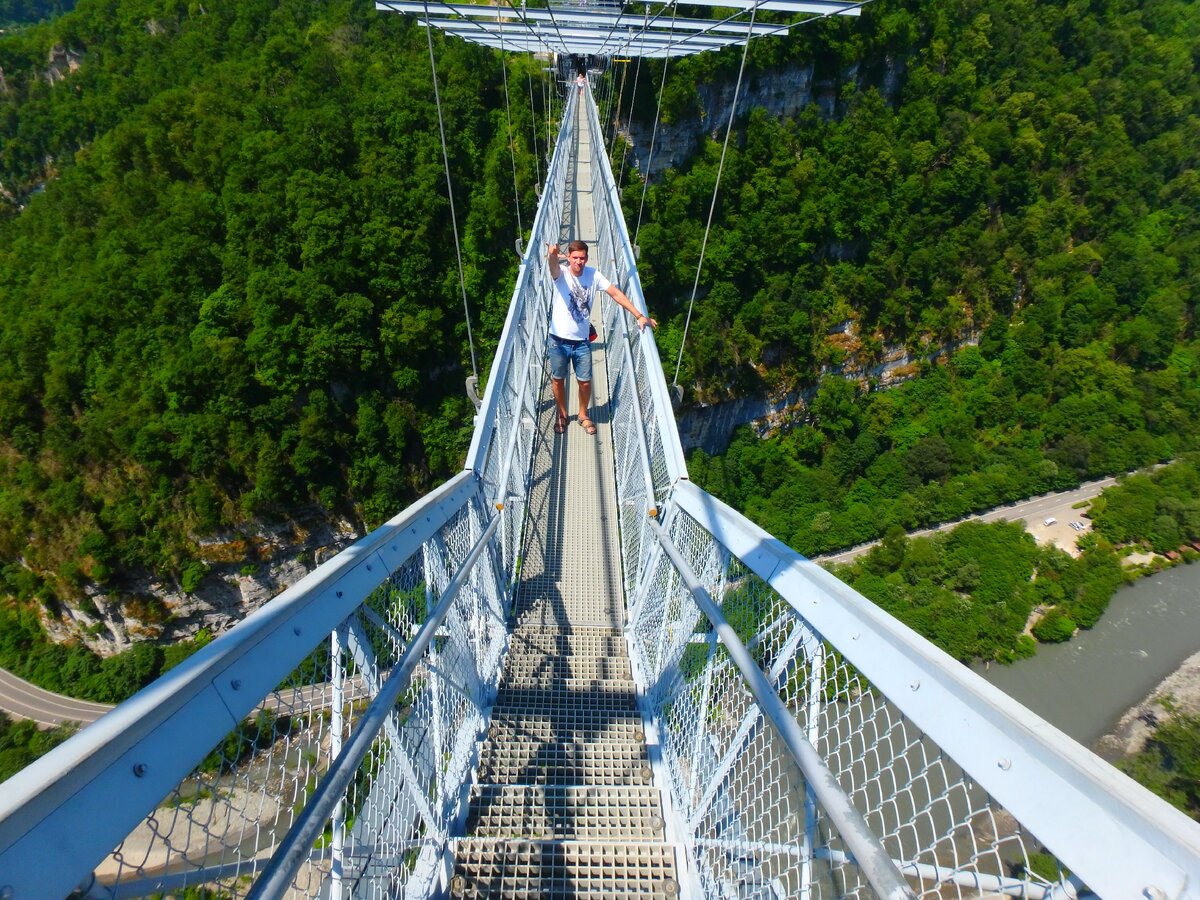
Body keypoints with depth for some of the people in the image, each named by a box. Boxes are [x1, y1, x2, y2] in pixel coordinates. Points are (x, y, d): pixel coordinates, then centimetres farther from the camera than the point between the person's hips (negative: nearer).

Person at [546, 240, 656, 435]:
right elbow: (554, 267, -36)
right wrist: (552, 256, -63)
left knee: (585, 382, 9)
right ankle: (562, 415, 38)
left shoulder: (593, 275, -4)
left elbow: (616, 293, -6)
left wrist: (640, 316, -12)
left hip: (582, 341, 2)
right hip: (558, 340, -2)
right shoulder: (561, 274, -13)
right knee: (558, 380, 14)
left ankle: (583, 415, 36)